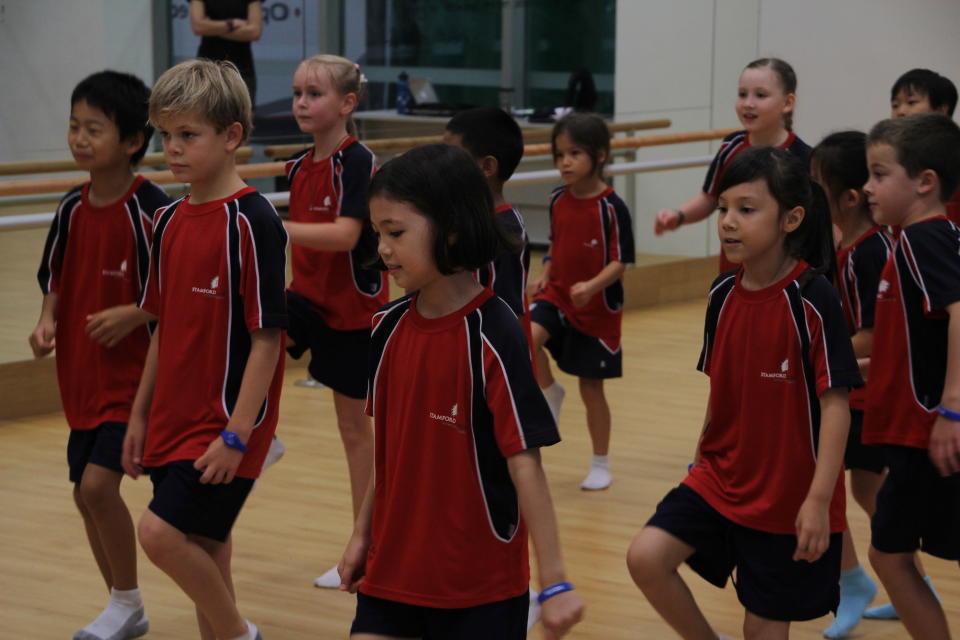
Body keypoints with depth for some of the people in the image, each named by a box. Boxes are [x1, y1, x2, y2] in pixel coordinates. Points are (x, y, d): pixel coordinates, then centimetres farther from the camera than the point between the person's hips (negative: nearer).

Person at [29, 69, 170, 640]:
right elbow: (56, 278, 16)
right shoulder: (73, 208, 3)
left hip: (135, 373, -7)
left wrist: (134, 314, -22)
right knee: (88, 493, 11)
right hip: (81, 374, 7)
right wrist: (48, 321, -2)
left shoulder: (151, 211, -16)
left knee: (98, 483, -16)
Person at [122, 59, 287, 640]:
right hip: (176, 417, 7)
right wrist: (141, 415, 15)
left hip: (225, 419, -7)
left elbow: (266, 336, -16)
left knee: (162, 531, -14)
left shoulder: (252, 222, -15)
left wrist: (236, 433, -19)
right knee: (201, 546, 12)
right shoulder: (171, 222, 8)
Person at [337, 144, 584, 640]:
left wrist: (555, 583, -18)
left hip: (479, 579, -5)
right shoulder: (388, 328, 2)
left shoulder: (492, 338, -17)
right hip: (393, 567, 6)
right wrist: (363, 534, 16)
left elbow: (524, 463, -18)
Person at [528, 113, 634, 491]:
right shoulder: (558, 201, 1)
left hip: (597, 308, -4)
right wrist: (545, 275, -1)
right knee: (527, 337, -27)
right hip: (557, 296, 4)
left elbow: (619, 262, -15)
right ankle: (551, 395, 2)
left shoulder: (611, 208, -16)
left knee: (591, 389, 5)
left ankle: (601, 466, 24)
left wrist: (592, 286, -31)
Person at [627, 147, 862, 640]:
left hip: (788, 492, -5)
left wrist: (818, 500, -21)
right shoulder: (723, 294, 0)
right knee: (646, 557, -12)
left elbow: (836, 404, -17)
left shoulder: (813, 300, -17)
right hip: (720, 476, 5)